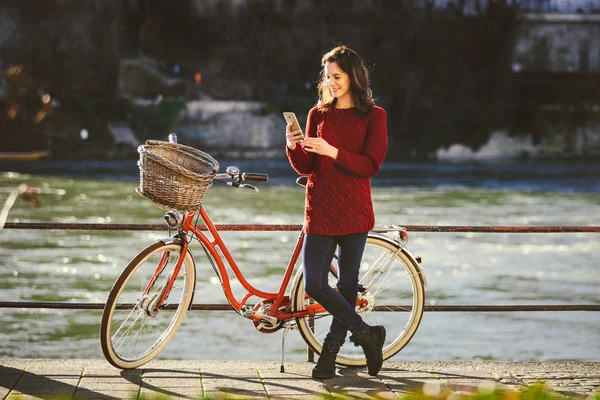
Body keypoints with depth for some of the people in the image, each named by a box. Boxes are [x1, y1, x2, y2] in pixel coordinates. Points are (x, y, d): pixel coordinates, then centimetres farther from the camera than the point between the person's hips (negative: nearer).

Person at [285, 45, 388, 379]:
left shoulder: (373, 116, 1)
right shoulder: (318, 114, 11)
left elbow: (371, 165, -9)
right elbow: (306, 167, 7)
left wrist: (332, 152, -20)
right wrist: (293, 147, -13)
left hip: (354, 211, -3)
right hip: (320, 210, 3)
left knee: (348, 283, 2)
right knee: (314, 284, -6)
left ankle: (331, 352, 12)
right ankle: (366, 334, 8)